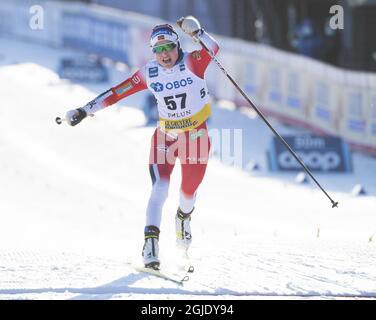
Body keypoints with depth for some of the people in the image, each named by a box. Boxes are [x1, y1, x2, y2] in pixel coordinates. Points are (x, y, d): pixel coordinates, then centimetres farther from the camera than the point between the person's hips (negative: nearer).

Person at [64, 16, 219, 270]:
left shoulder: (192, 63, -15)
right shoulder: (149, 73, -7)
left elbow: (213, 49, -33)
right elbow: (117, 93, -3)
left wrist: (196, 32, -51)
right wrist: (85, 110, -4)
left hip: (196, 136, -1)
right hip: (165, 136, 1)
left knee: (189, 192, 10)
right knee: (160, 187, -18)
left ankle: (184, 216, 46)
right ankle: (151, 241, -20)